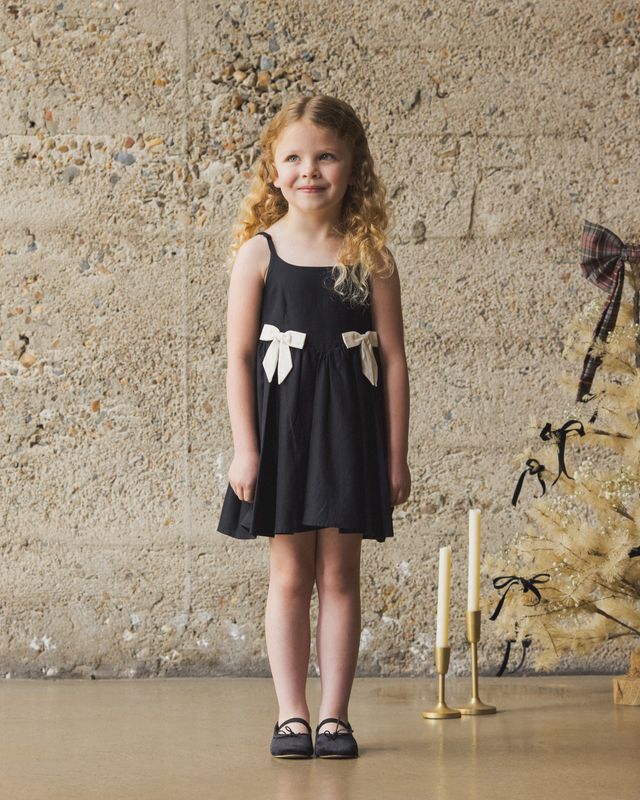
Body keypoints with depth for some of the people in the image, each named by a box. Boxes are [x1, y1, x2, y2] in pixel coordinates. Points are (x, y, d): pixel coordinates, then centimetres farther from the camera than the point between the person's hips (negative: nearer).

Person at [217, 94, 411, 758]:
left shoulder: (371, 258, 2)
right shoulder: (259, 251, -1)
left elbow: (393, 358, 3)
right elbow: (239, 356, -2)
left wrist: (397, 454, 1)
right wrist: (244, 448, -8)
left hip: (350, 428, 1)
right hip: (281, 423, -1)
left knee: (340, 574, 6)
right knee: (290, 574, 4)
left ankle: (334, 714, 12)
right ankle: (291, 715, 12)